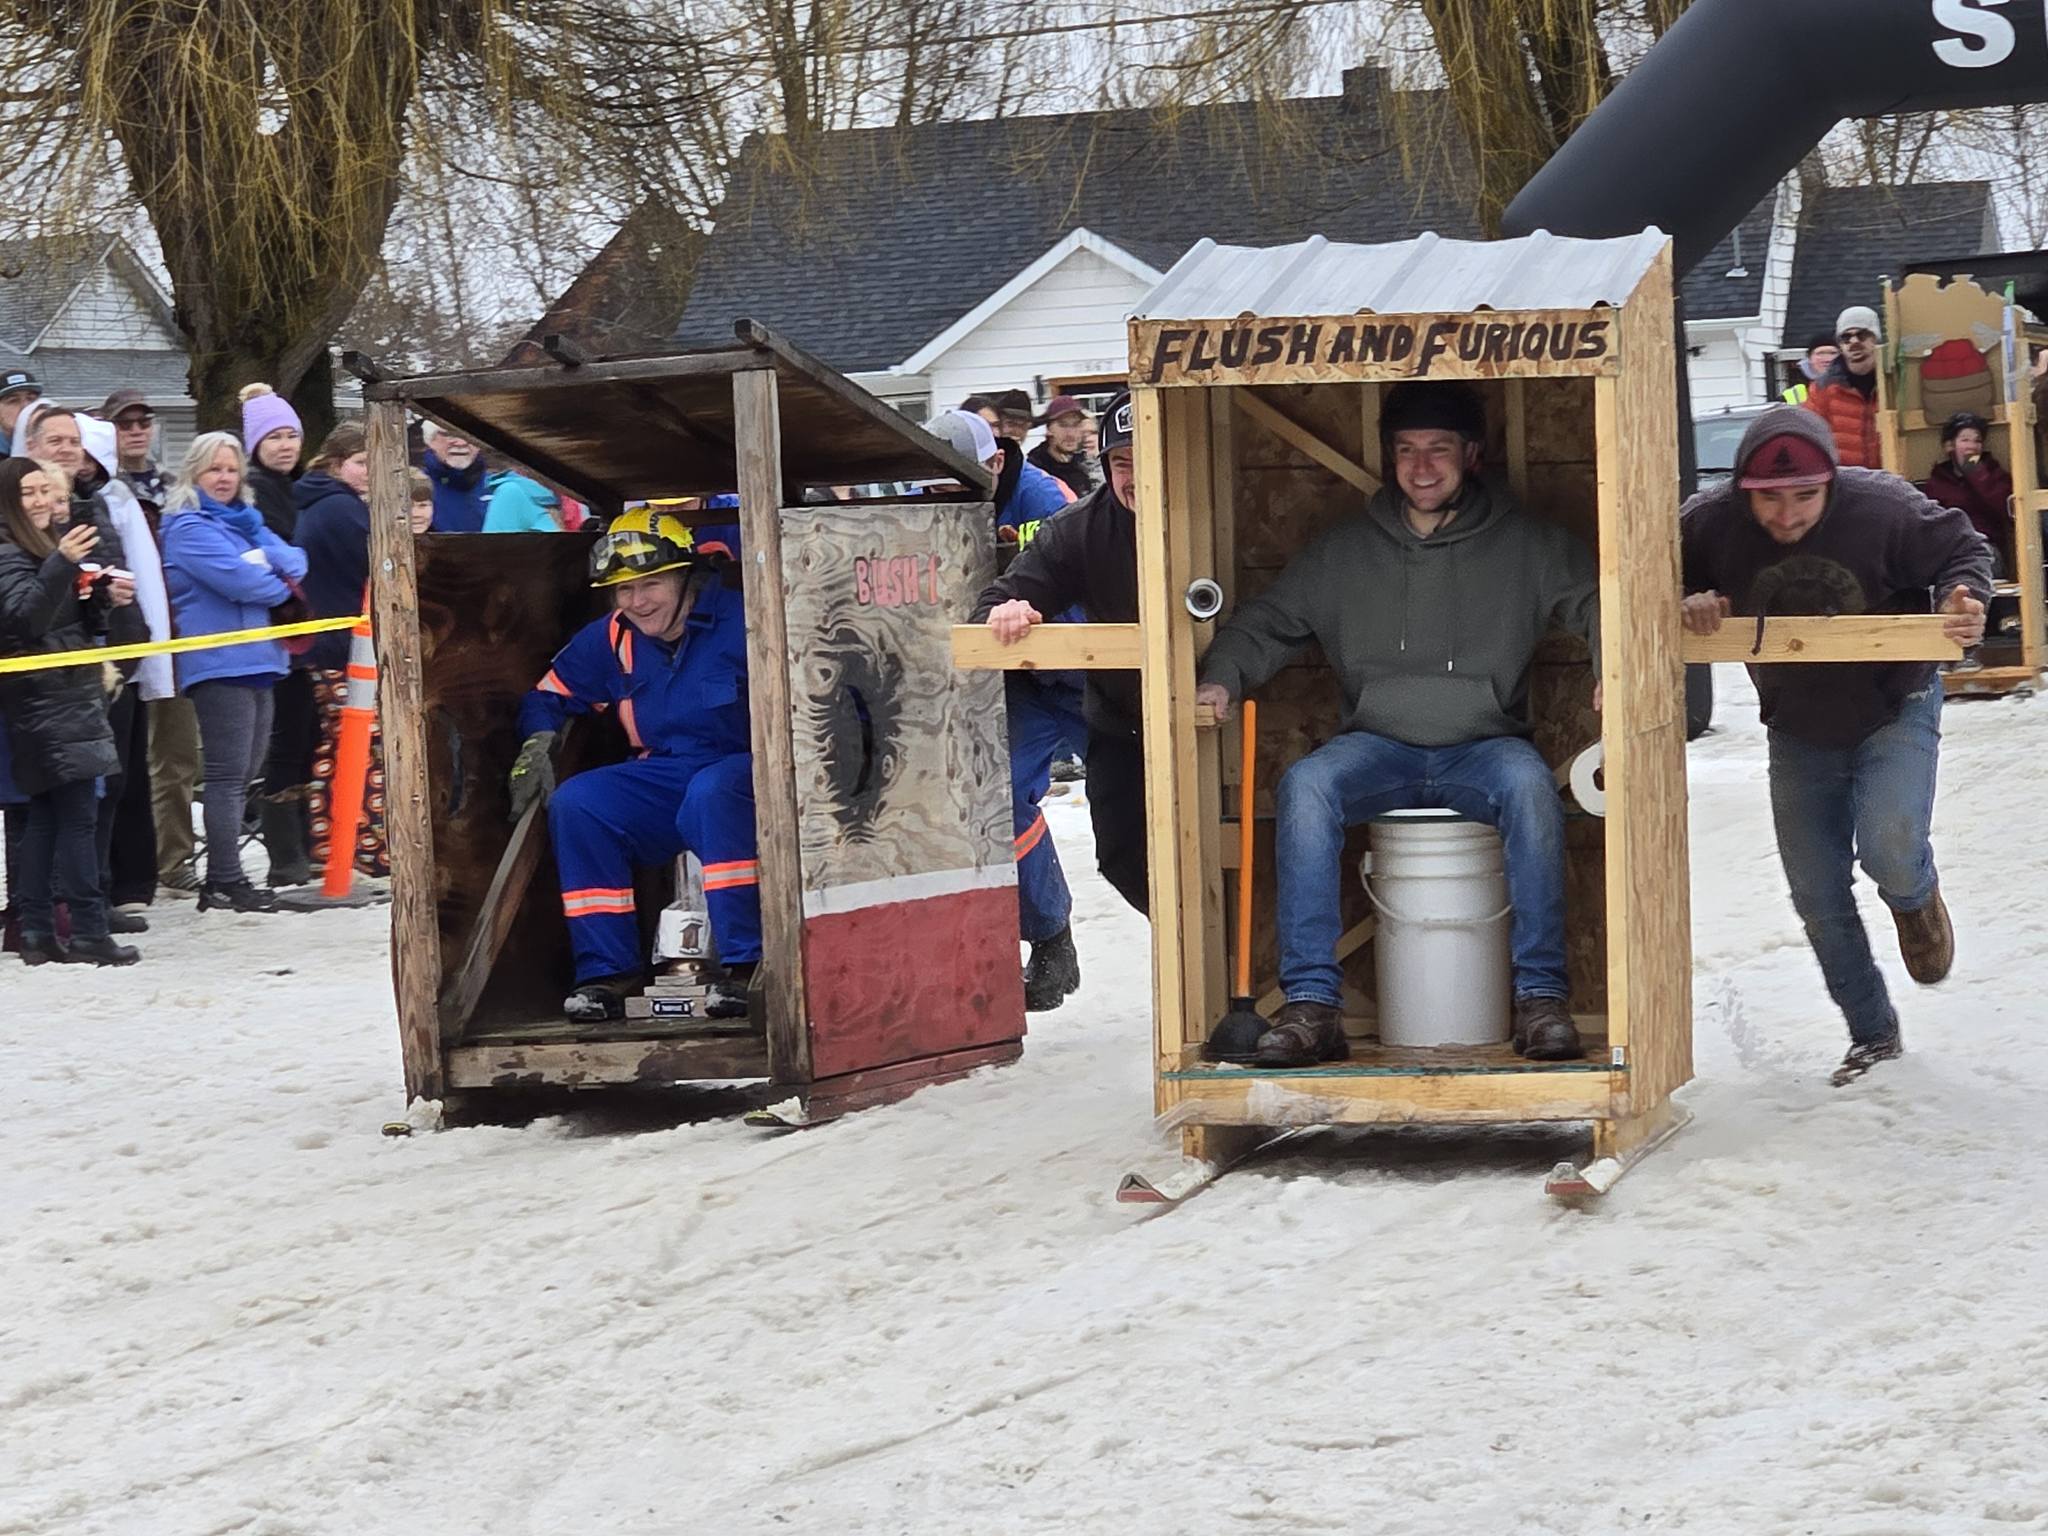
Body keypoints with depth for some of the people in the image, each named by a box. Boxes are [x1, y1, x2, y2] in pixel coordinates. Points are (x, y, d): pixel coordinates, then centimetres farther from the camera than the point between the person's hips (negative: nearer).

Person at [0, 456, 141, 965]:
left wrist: (106, 598, 5)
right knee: (77, 812, -12)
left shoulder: (52, 544, 17)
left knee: (45, 814, 8)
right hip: (43, 699, -9)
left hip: (72, 693, 9)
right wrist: (61, 564, -37)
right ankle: (88, 931, -14)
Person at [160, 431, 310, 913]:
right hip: (218, 662, -9)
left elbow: (295, 560, 9)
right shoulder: (188, 527, -6)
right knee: (229, 775, -8)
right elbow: (234, 577, -18)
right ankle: (225, 882, -7)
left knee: (244, 775, 10)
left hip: (256, 659, 9)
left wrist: (272, 562, -13)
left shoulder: (245, 521, 20)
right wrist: (280, 587, -1)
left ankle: (223, 878, 15)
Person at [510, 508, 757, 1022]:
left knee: (712, 793, -39)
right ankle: (606, 971, -14)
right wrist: (536, 747, -3)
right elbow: (549, 698, 17)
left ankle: (744, 964, -36)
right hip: (663, 781, 6)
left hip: (738, 771, -6)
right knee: (574, 804, -17)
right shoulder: (610, 641, 5)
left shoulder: (738, 621, -11)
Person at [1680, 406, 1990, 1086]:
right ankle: (1872, 1034, 27)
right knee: (1819, 900, 6)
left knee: (1890, 850, -27)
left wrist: (1965, 598, -27)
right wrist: (1687, 604, -21)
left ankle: (1915, 899, 13)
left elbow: (1962, 549, -7)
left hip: (1894, 711, -3)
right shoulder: (1710, 524, -19)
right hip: (1799, 733, 3)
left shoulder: (1883, 508, -24)